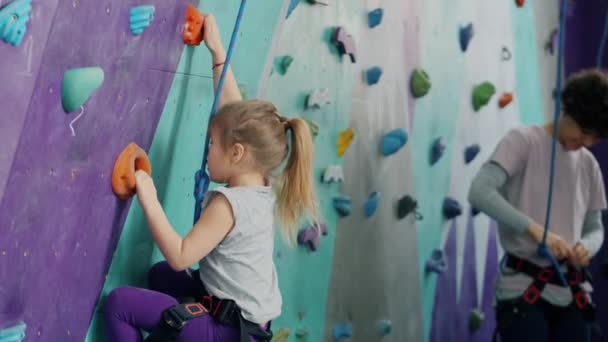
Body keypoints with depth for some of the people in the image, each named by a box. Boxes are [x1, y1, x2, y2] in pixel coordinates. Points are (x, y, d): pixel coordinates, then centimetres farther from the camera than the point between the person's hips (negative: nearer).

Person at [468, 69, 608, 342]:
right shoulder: (524, 141, -6)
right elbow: (479, 192, -20)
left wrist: (586, 247, -6)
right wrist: (535, 229, -28)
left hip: (572, 295, 6)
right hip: (522, 290, -6)